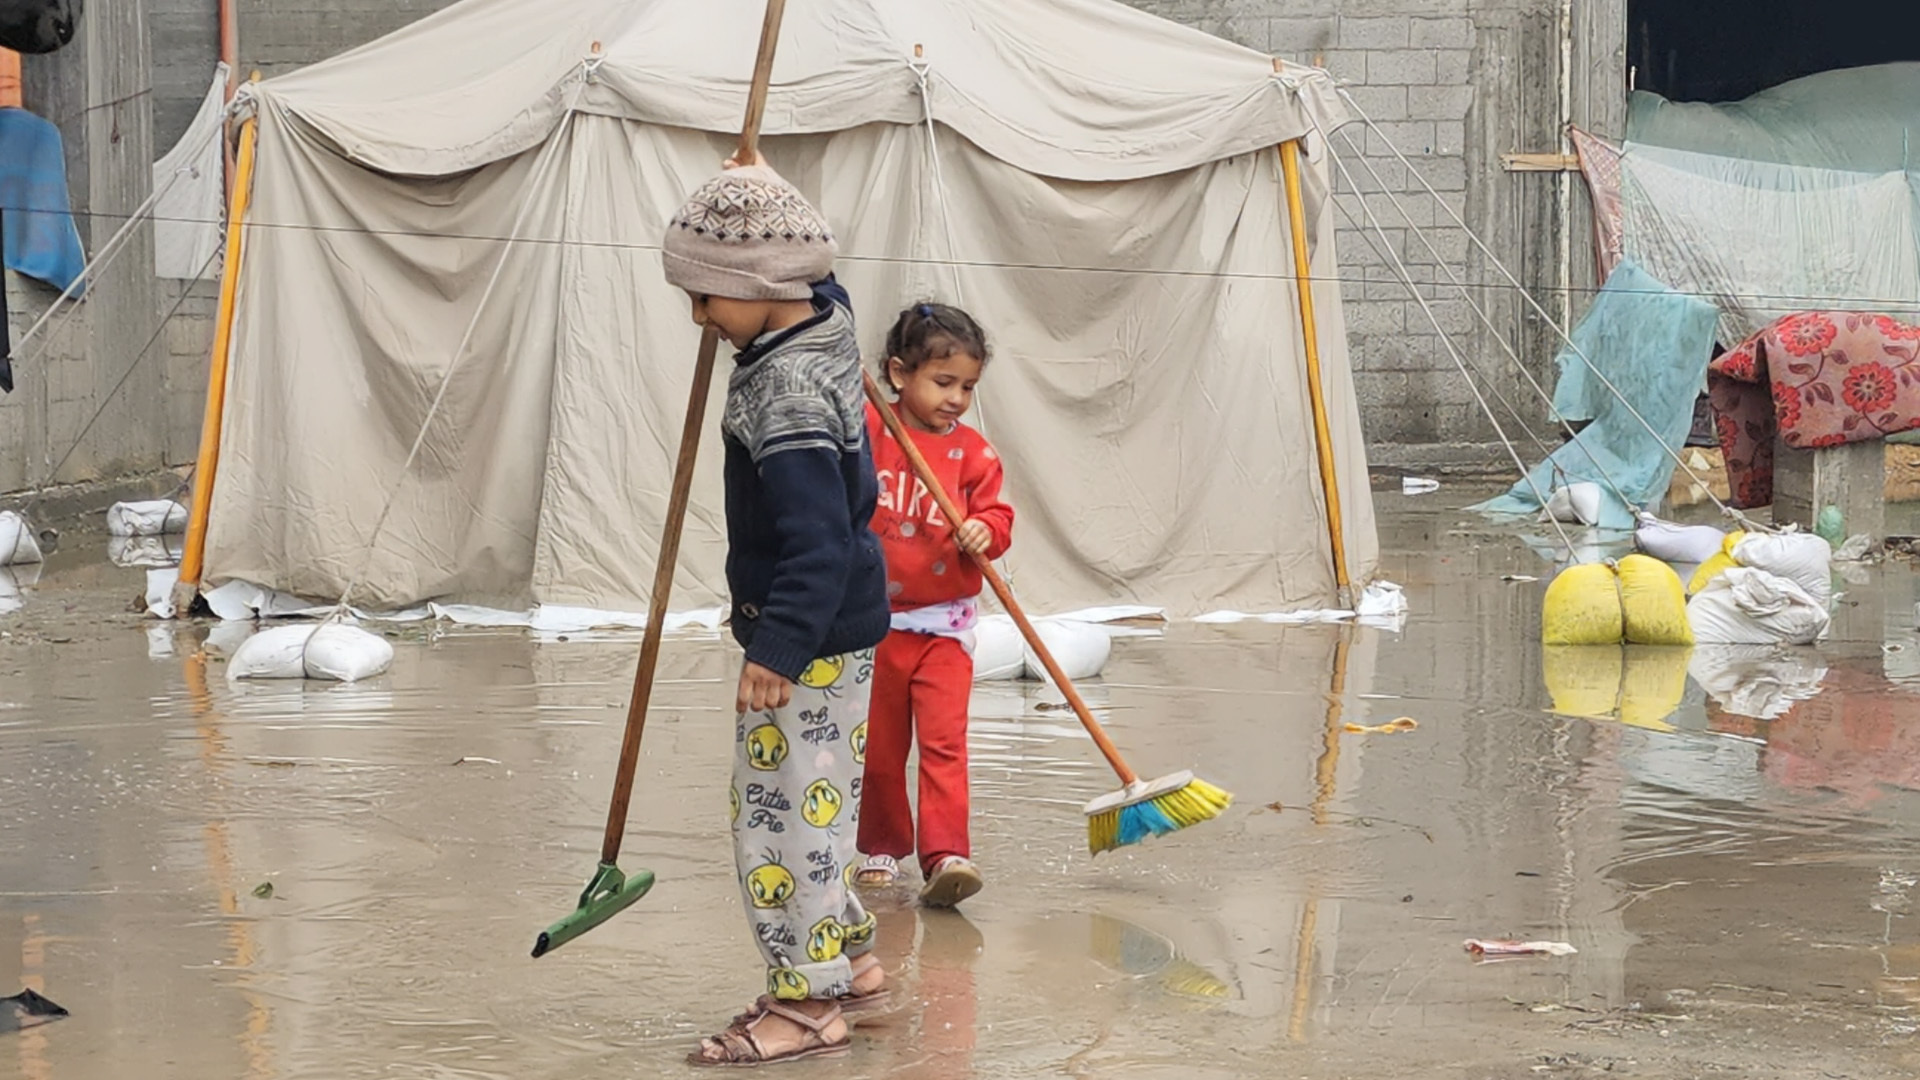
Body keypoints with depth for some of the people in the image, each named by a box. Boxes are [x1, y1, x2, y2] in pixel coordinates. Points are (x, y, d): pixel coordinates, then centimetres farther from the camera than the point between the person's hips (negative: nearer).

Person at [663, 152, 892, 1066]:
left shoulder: (784, 393, -26)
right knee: (818, 802, 21)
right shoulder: (828, 317, 2)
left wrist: (777, 649, -36)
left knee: (779, 810, -4)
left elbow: (817, 542, -32)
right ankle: (846, 955, 32)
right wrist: (757, 192, 31)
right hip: (843, 625, 10)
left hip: (809, 641, -10)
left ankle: (807, 1001, 2)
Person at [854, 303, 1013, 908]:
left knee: (944, 741, -11)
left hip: (944, 624, 0)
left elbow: (995, 515, 2)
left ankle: (947, 854, -16)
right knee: (878, 747, 11)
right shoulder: (865, 430, -4)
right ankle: (882, 848, 26)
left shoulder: (972, 452, 0)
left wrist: (985, 531, -22)